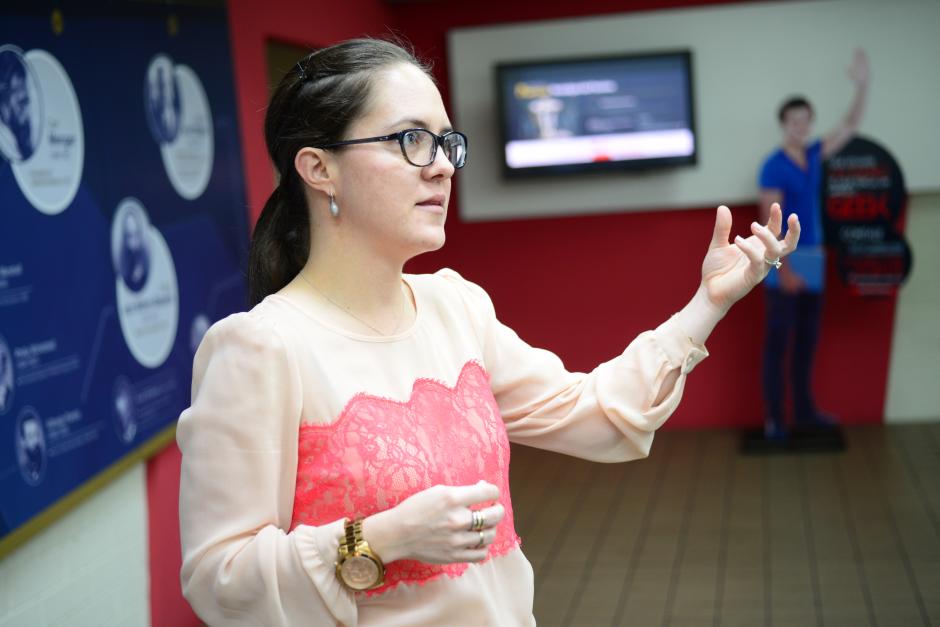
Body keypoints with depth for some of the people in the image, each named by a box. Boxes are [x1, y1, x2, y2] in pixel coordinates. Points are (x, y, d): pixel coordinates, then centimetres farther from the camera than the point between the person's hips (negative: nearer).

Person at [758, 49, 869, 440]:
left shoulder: (814, 155, 9)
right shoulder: (774, 166, -12)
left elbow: (850, 127, 13)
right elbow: (770, 221, -16)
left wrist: (862, 85, 0)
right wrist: (783, 268, -22)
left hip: (813, 258, 8)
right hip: (785, 260, -7)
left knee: (807, 339, 12)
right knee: (779, 339, -4)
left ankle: (804, 412, 21)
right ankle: (773, 418, 0)